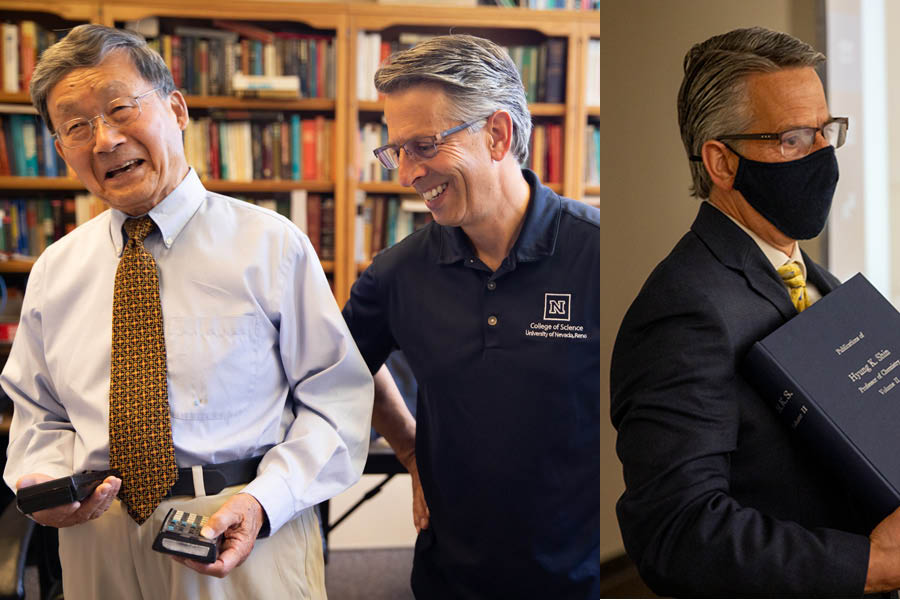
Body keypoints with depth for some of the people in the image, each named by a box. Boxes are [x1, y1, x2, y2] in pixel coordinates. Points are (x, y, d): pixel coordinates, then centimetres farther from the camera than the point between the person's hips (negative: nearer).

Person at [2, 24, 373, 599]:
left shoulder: (271, 244, -7)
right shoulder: (54, 272, 5)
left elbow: (337, 396, -8)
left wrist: (264, 500, -20)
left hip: (250, 533, -3)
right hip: (97, 539, 3)